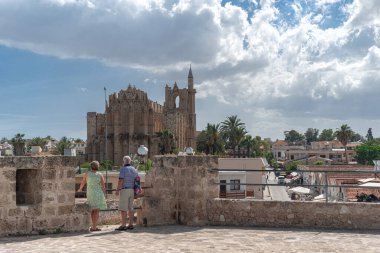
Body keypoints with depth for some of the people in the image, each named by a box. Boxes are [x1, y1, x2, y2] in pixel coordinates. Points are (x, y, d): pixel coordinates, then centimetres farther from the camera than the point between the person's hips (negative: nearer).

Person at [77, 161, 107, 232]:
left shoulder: (87, 174, 1)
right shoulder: (100, 175, -5)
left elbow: (82, 183, 14)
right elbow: (103, 187, -6)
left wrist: (80, 189, 33)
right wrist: (103, 195, 6)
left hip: (90, 194, 3)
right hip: (98, 194, -3)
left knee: (92, 210, 17)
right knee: (97, 211, 0)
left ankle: (93, 226, 18)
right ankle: (94, 227, -5)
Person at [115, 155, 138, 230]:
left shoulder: (123, 169, -8)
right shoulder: (134, 169, 13)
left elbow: (120, 180, -16)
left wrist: (117, 190, -12)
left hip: (124, 190, -7)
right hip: (132, 190, 7)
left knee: (123, 209, -6)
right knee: (130, 208, 10)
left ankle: (123, 225, -9)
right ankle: (131, 224, 11)